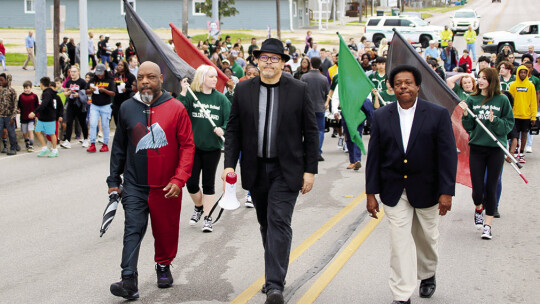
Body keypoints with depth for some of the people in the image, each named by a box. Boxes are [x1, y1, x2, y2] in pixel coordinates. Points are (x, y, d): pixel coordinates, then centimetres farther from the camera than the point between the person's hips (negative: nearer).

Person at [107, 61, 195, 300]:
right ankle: (129, 280, -10)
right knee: (133, 230, -8)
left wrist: (179, 179, -14)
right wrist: (114, 180, 12)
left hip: (167, 187, -1)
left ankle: (163, 266, 36)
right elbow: (119, 146, 12)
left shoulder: (176, 108, -5)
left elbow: (187, 146, -5)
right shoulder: (127, 108, 4)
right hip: (134, 186, 1)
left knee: (166, 231, 12)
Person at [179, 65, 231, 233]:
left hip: (212, 147, 1)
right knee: (191, 182, 1)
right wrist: (183, 93, -23)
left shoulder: (221, 98, 4)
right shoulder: (190, 96, -2)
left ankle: (207, 217, 14)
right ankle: (199, 207, 29)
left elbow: (229, 119, 1)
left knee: (208, 183, 6)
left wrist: (223, 129, -19)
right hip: (192, 146, -1)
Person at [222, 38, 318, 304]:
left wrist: (310, 170, -5)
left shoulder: (299, 90, -3)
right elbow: (233, 130, 6)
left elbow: (310, 132, -1)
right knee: (266, 224, 13)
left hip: (286, 169, -3)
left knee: (279, 222, -11)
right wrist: (230, 164, -4)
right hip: (255, 169, 3)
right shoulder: (243, 90, 4)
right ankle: (276, 273, 28)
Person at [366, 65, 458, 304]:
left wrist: (446, 191, -13)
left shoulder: (438, 114, -6)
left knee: (427, 238, 16)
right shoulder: (381, 116, -1)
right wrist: (371, 193, -2)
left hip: (426, 190, 0)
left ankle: (428, 275, 45)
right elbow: (374, 156, 1)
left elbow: (448, 155, -8)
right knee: (399, 242, -4)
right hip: (394, 191, 0)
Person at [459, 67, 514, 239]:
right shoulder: (472, 100, 3)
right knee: (477, 188, 0)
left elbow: (509, 125, 0)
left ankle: (488, 225, 14)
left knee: (491, 187, 3)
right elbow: (468, 127, 4)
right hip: (476, 148, 1)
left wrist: (494, 121, -16)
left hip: (496, 149, -1)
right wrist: (466, 114, -14)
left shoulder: (502, 100, -2)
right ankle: (478, 209, 34)